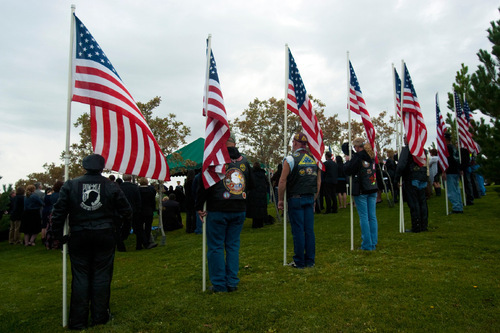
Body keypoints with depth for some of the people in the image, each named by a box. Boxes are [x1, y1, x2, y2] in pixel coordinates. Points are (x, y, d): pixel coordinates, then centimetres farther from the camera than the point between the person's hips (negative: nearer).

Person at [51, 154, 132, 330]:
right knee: (102, 275, 9)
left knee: (80, 277, 9)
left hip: (79, 236, 1)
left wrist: (58, 234, 7)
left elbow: (58, 212, -2)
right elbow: (126, 211, -1)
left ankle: (78, 320, 15)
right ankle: (100, 316, 17)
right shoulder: (111, 186, -3)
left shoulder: (70, 185, -2)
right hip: (105, 235, 0)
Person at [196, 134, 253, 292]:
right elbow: (251, 185, 15)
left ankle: (219, 284, 9)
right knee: (233, 245, 12)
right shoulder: (244, 160, 6)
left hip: (218, 210, -4)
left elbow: (204, 185, -9)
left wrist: (199, 206, 0)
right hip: (239, 210, 4)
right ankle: (232, 282, 16)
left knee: (215, 247, 5)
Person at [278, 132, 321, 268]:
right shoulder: (314, 159, 9)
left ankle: (299, 262, 7)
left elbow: (282, 182, -11)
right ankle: (310, 260, 16)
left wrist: (281, 200, -2)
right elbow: (318, 182, 13)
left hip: (295, 199, -5)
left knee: (298, 231, 0)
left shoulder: (290, 159, -8)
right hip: (310, 199, 5)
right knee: (309, 230, 9)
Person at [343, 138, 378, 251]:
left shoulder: (357, 157, -13)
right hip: (372, 190, 7)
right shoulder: (371, 156, 8)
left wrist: (347, 160, 5)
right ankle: (373, 243, 16)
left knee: (364, 217, -1)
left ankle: (367, 244, 2)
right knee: (372, 216, 10)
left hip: (361, 191, -6)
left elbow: (347, 171, -11)